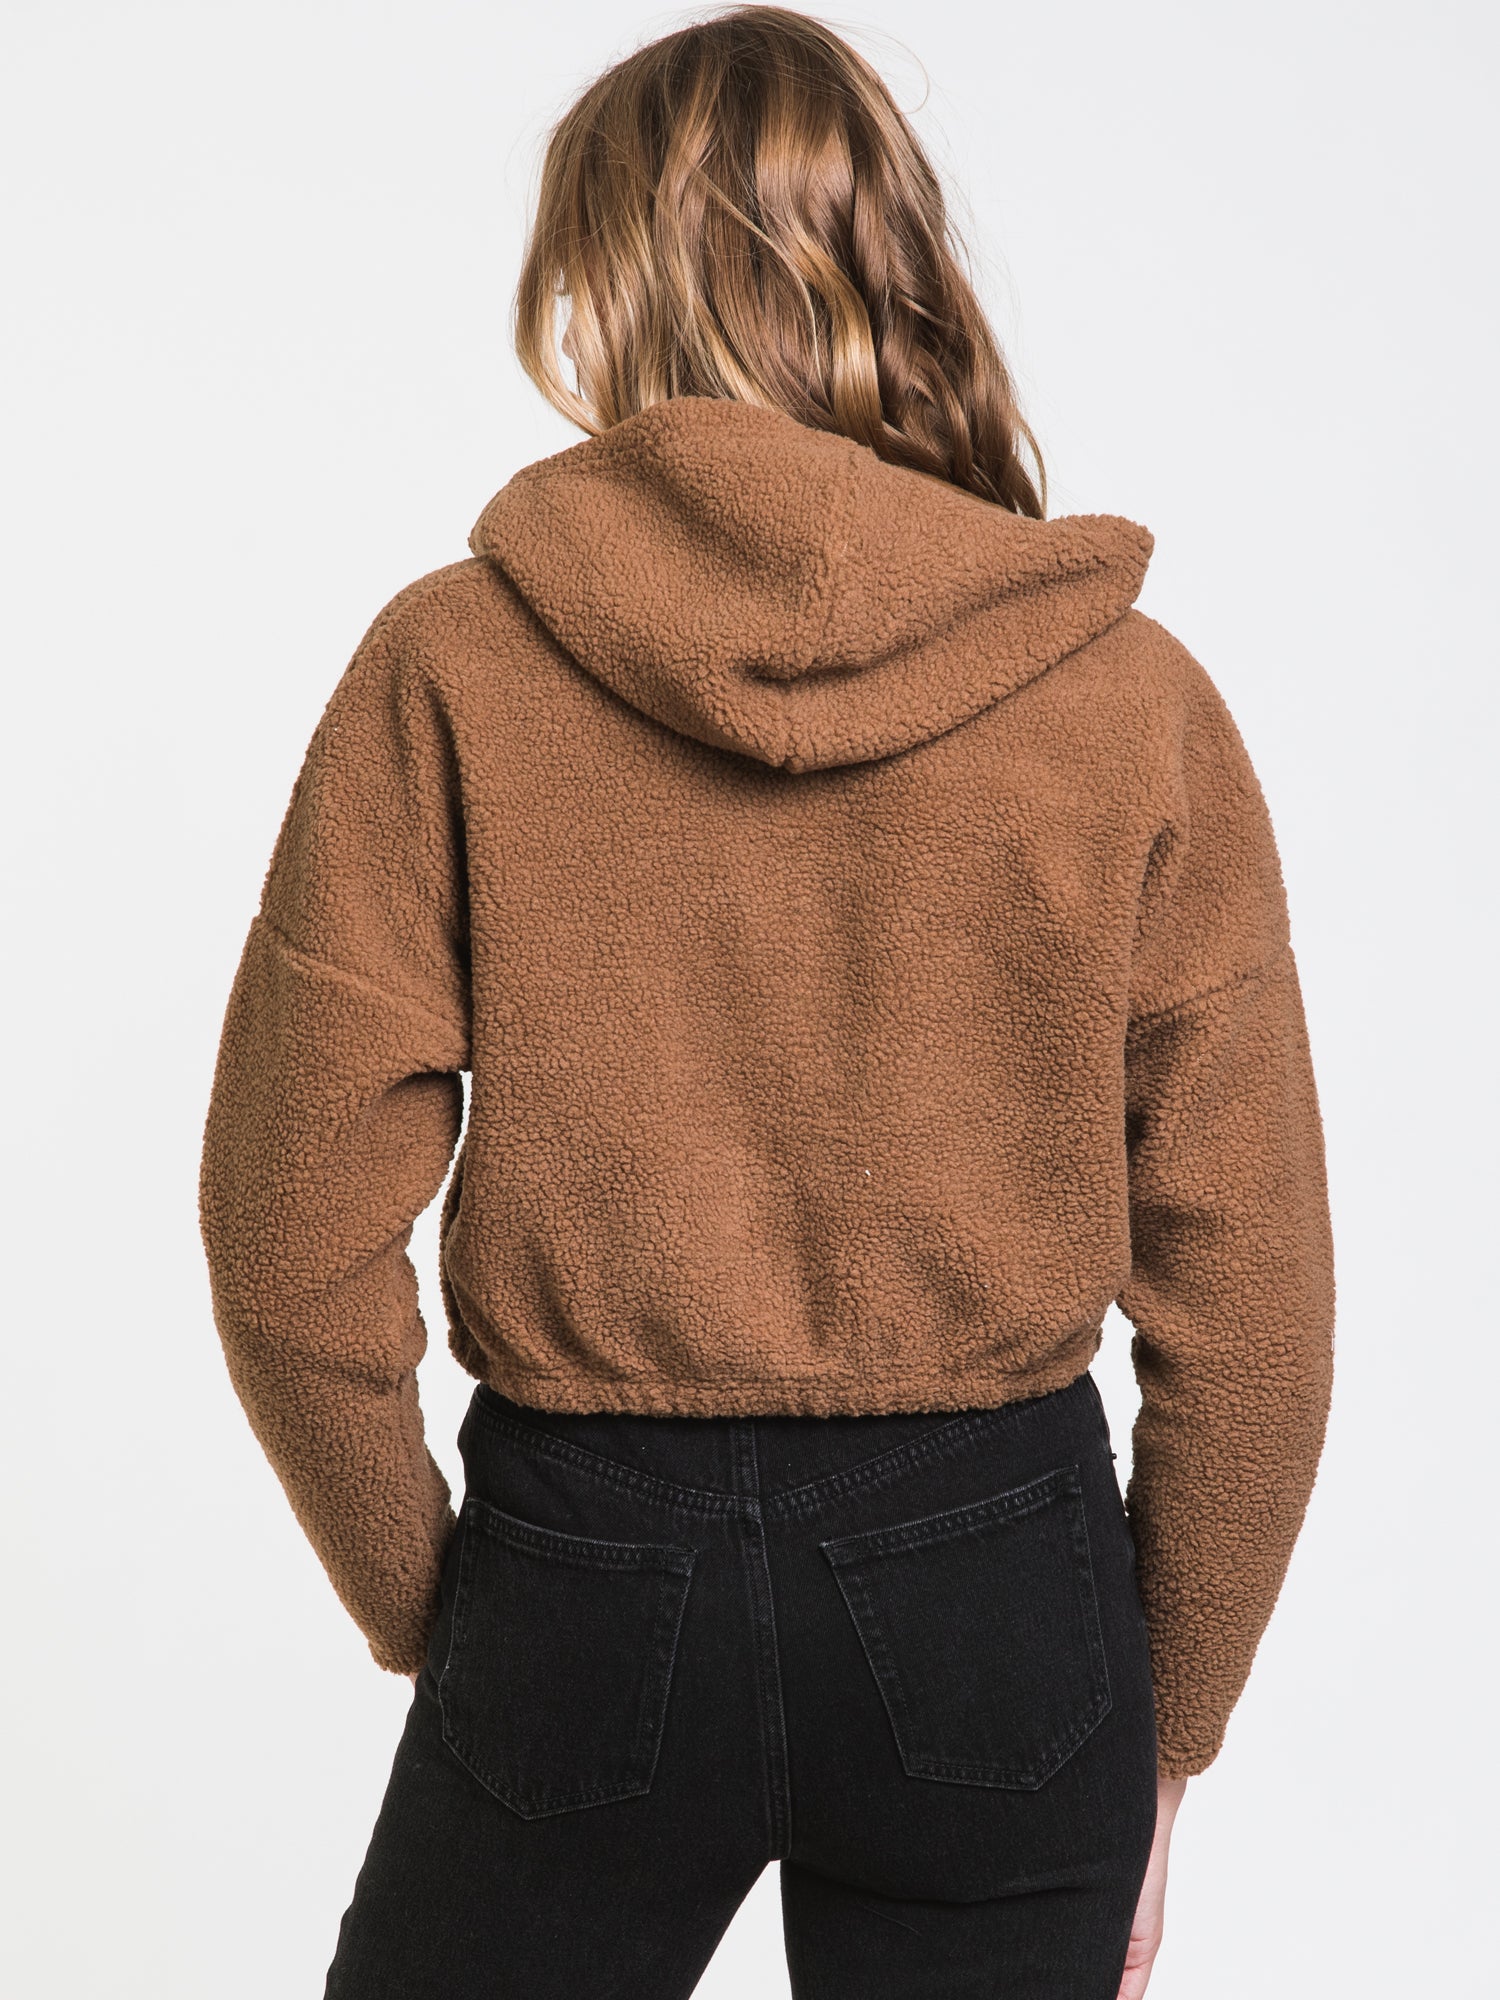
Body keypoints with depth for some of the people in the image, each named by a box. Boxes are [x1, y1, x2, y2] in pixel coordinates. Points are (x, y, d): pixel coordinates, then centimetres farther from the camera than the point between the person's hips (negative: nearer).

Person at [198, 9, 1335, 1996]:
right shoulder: (1134, 695, -7)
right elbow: (1246, 1294, -4)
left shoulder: (453, 664, -10)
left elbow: (295, 1250, -8)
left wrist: (422, 1611, 8)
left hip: (583, 1574, -1)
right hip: (995, 1596, 1)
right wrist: (1161, 1746, 8)